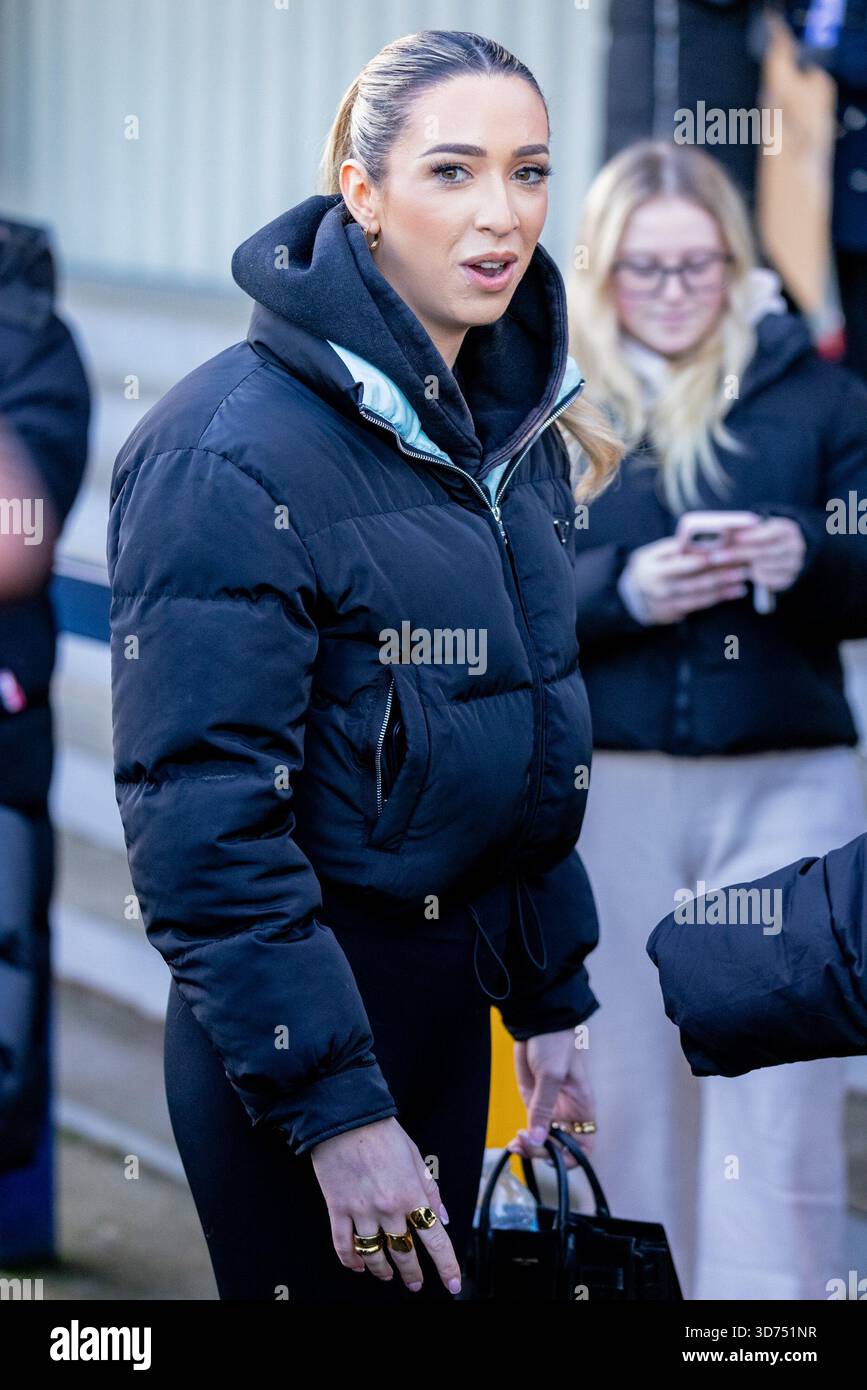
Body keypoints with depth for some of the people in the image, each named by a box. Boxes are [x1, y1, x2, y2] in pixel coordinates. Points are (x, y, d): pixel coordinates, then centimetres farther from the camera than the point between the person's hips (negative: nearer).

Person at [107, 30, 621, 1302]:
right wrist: (335, 1108, -23)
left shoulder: (516, 427, 7)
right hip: (290, 1023, -8)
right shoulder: (236, 450, -19)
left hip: (458, 984, 8)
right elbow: (201, 813, -22)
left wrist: (551, 1002, 16)